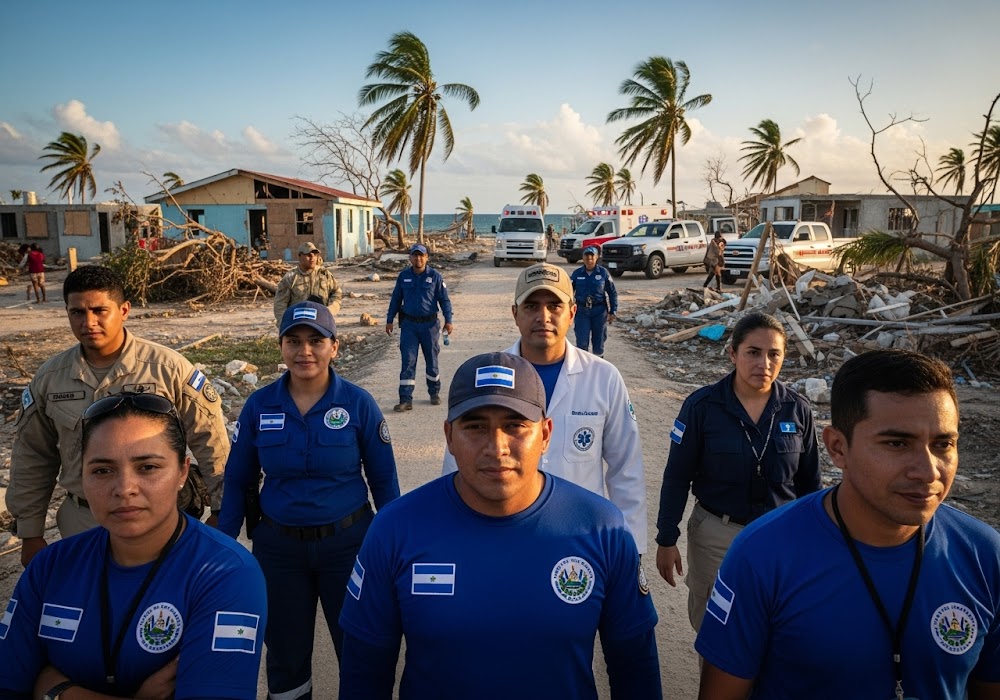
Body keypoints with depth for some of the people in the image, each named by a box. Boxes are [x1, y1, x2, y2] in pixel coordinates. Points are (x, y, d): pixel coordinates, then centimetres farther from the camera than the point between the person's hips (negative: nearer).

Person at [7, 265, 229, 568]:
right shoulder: (48, 378, 0)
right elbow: (32, 460, 9)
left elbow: (210, 441, -7)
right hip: (81, 524, 3)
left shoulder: (168, 367, -12)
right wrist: (30, 534, 12)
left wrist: (222, 509, -5)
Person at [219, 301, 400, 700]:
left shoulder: (358, 403, -11)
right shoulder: (259, 406, -6)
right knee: (284, 651, 19)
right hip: (278, 546, 2)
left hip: (347, 541, -2)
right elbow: (238, 481, 3)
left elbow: (384, 481, -5)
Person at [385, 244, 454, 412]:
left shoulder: (435, 276, -3)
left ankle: (435, 393, 30)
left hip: (429, 324, -1)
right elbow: (396, 299, 11)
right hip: (409, 324, 1)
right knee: (408, 361, -4)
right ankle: (405, 399, -3)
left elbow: (444, 299, -1)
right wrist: (389, 320, 10)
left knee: (431, 360, 11)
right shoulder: (403, 276, 4)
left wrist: (448, 320, -8)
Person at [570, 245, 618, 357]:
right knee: (582, 342, -6)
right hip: (582, 311, 0)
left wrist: (613, 312, 0)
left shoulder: (603, 272, -2)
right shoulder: (577, 273, 1)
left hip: (599, 311, 0)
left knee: (599, 340, 8)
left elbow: (612, 293, 3)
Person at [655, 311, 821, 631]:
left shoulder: (797, 409, -6)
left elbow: (810, 482, 5)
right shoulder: (702, 406, -13)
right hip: (716, 535, -1)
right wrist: (666, 539, -4)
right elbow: (677, 477, -6)